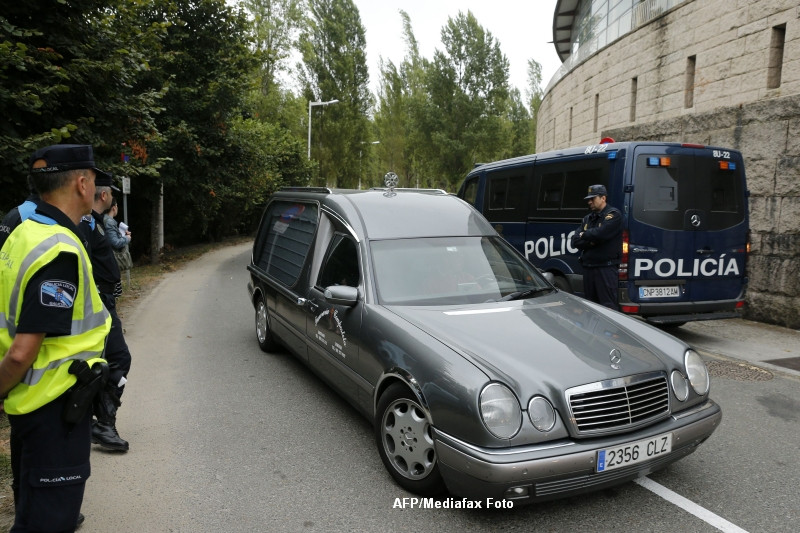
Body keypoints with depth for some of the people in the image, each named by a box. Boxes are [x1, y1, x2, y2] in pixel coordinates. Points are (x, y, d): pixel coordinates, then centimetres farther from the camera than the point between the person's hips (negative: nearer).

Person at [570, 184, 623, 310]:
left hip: (606, 268, -7)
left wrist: (584, 235, -1)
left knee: (608, 306, -9)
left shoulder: (613, 214, -3)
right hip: (588, 267, 8)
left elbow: (600, 233, -20)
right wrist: (591, 241, -10)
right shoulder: (587, 218, 20)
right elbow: (575, 241, 10)